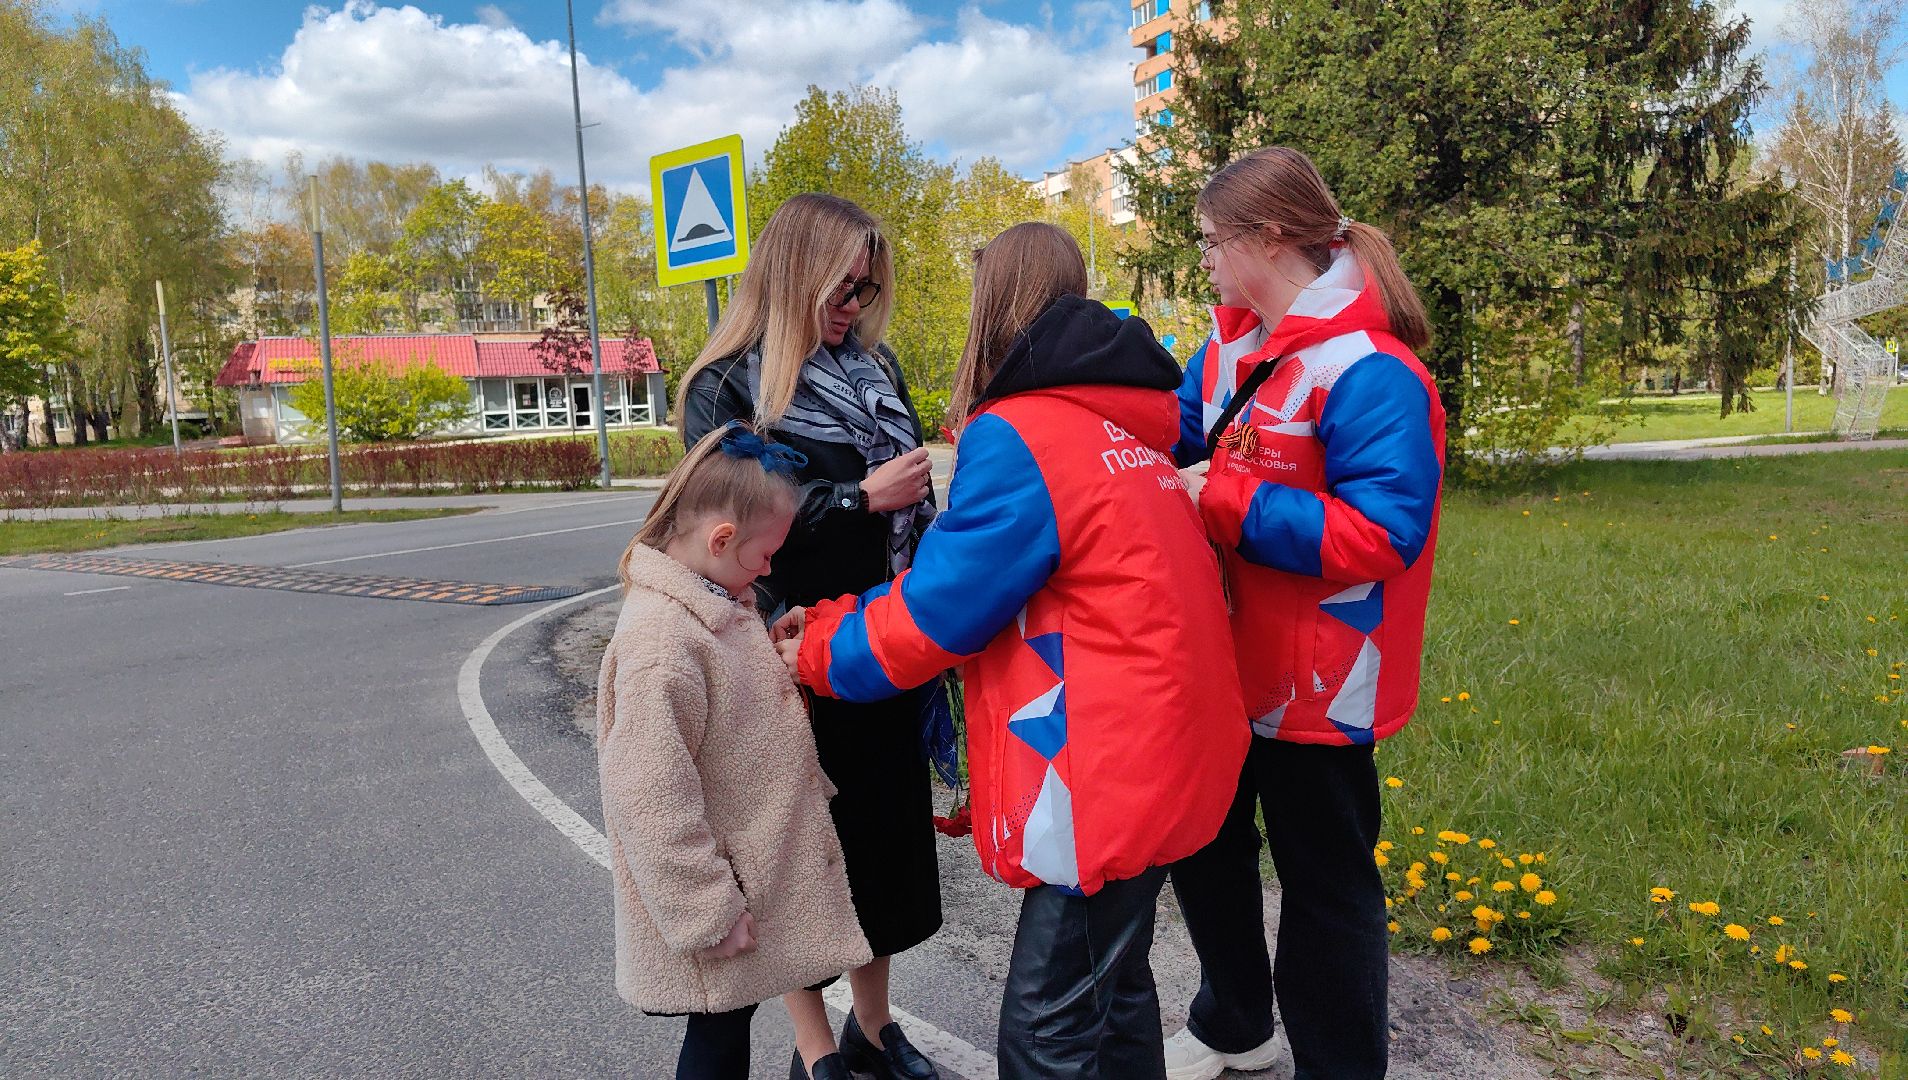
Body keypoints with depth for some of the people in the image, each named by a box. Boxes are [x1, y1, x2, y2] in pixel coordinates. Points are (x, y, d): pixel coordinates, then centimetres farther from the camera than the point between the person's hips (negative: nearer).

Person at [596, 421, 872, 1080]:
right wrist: (708, 915, -20)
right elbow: (654, 802, -26)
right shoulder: (660, 641, -27)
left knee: (732, 1024, 22)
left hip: (763, 877, 8)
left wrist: (779, 656, 3)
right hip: (718, 904, -8)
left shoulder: (718, 606, 3)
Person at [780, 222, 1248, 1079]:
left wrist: (819, 652, 5)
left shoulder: (1018, 437, -15)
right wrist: (841, 617, 9)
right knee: (1113, 991, 22)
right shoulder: (1125, 424, 12)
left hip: (1104, 774, -9)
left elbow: (939, 610, -12)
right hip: (1163, 751, 9)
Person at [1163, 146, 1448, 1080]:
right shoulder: (1233, 345, 4)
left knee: (1323, 881, 9)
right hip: (1228, 660, 9)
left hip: (1316, 686, -9)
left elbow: (1381, 534, -28)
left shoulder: (1369, 371, -22)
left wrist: (1226, 504, -26)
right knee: (1205, 845, 23)